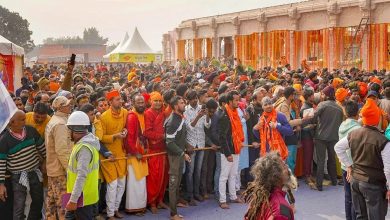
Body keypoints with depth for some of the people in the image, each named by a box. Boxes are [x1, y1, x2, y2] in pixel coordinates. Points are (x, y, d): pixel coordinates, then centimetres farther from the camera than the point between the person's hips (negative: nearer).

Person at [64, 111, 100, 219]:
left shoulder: (84, 147, -23)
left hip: (82, 197, -9)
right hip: (81, 195, 9)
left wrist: (73, 199, -28)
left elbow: (81, 176, -28)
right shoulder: (84, 143, 9)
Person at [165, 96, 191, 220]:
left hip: (180, 154, 8)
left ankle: (175, 208, 24)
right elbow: (170, 143, -21)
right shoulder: (172, 122, -19)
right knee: (173, 183, -1)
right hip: (174, 155, -8)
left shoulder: (181, 118, 7)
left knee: (178, 183, 14)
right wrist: (182, 153, -21)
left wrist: (186, 146, 13)